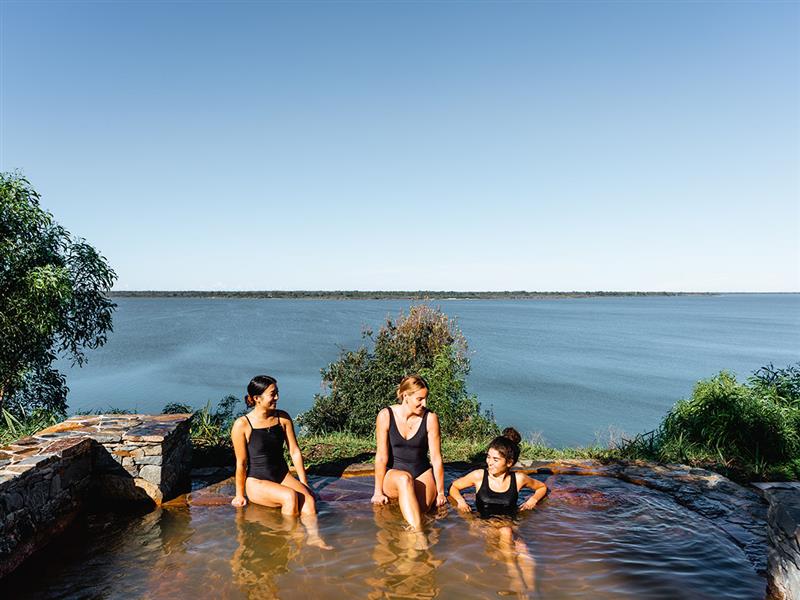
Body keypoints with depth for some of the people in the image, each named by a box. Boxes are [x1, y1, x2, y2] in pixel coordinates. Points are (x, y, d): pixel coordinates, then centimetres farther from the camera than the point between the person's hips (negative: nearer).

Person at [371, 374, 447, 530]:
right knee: (404, 479, -38)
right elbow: (381, 457, -7)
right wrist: (378, 492, -5)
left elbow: (436, 458, -4)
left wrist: (441, 493, 0)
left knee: (420, 508, -31)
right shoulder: (386, 416, -9)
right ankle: (417, 531, -47)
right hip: (393, 475, -1)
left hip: (422, 474, 1)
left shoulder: (430, 418, -7)